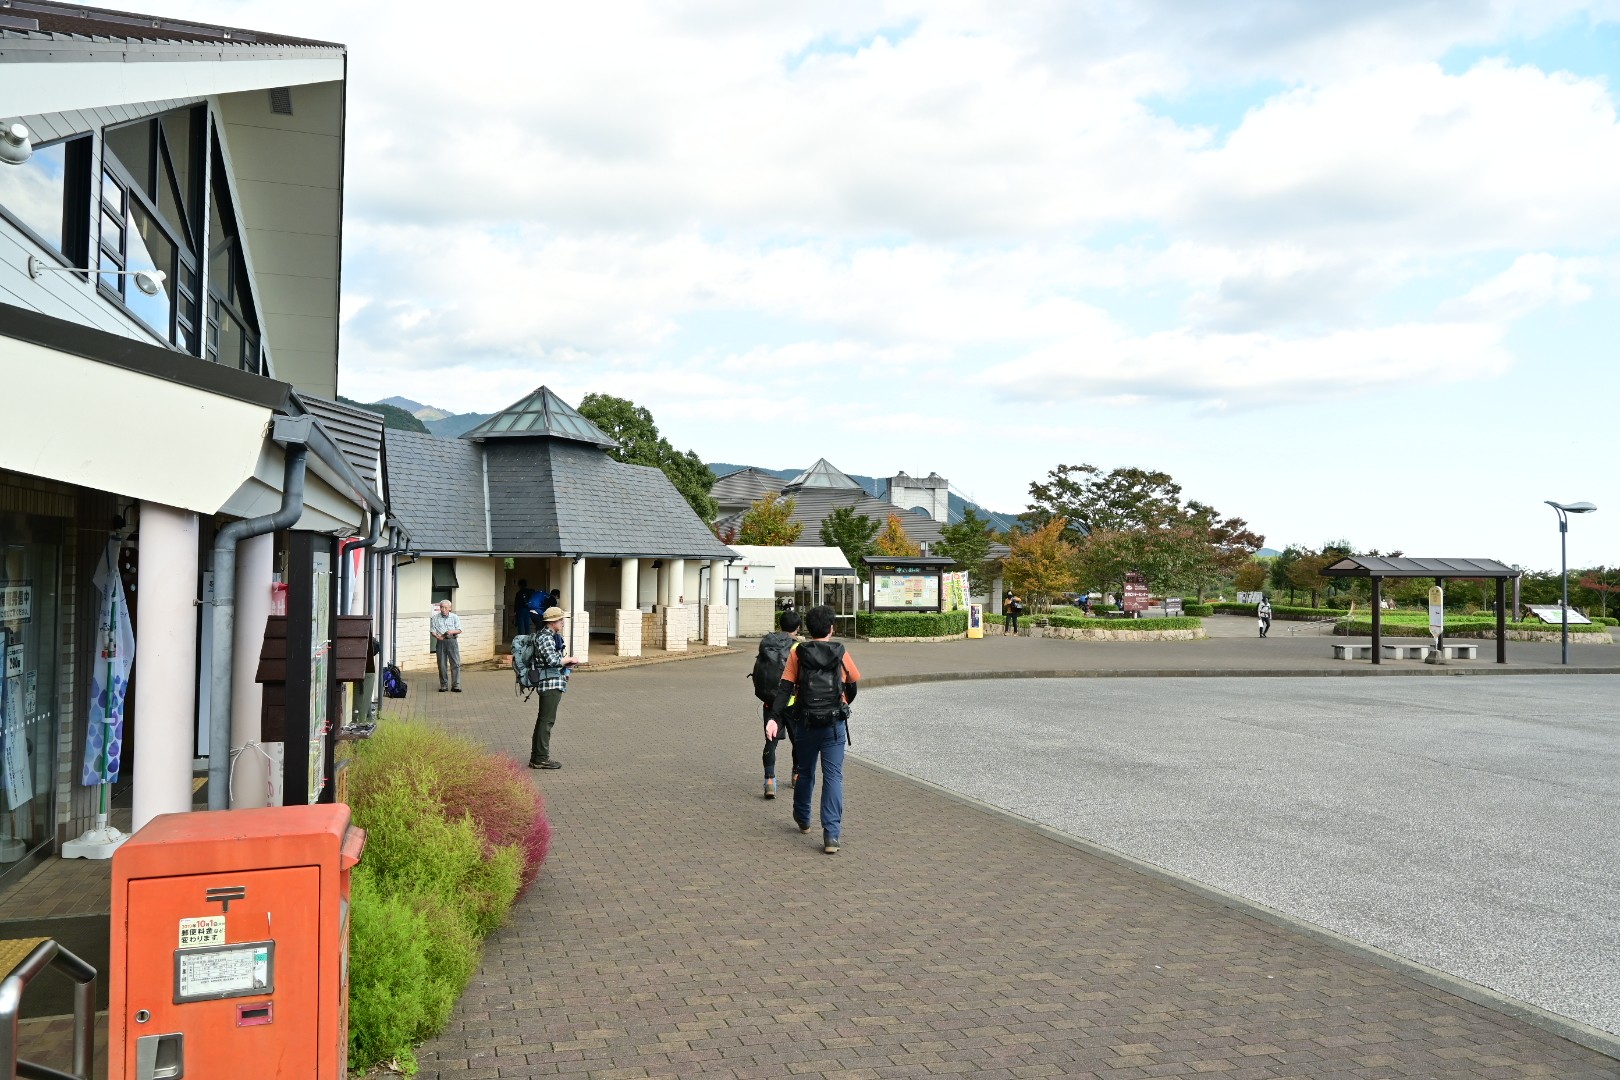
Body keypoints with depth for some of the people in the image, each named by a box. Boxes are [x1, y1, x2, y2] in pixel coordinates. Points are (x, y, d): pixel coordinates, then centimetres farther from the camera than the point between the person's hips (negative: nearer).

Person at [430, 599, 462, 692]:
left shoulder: (455, 617, 8)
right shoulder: (435, 618, 9)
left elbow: (459, 630, 4)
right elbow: (432, 630, 4)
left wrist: (452, 631, -17)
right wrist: (437, 636, -17)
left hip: (452, 641, -1)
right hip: (441, 642, 1)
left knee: (455, 663, -6)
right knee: (442, 664, 2)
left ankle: (456, 685, -4)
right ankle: (443, 685, 11)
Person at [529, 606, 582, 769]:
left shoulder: (552, 636, 18)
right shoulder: (544, 637, -15)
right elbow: (553, 659, -25)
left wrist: (567, 664, 11)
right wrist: (570, 659, -11)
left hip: (554, 683, 11)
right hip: (551, 683, -11)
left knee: (543, 720, 14)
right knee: (547, 721, -6)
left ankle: (536, 757, 21)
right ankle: (541, 758, -2)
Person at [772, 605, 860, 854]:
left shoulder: (797, 654, -1)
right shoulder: (841, 654, 0)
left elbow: (785, 687, -8)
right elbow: (853, 683, 15)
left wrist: (774, 718, -11)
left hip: (805, 724, 2)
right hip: (835, 724, -1)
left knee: (805, 772, 20)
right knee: (833, 776, -2)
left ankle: (803, 819, 40)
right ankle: (831, 835, -11)